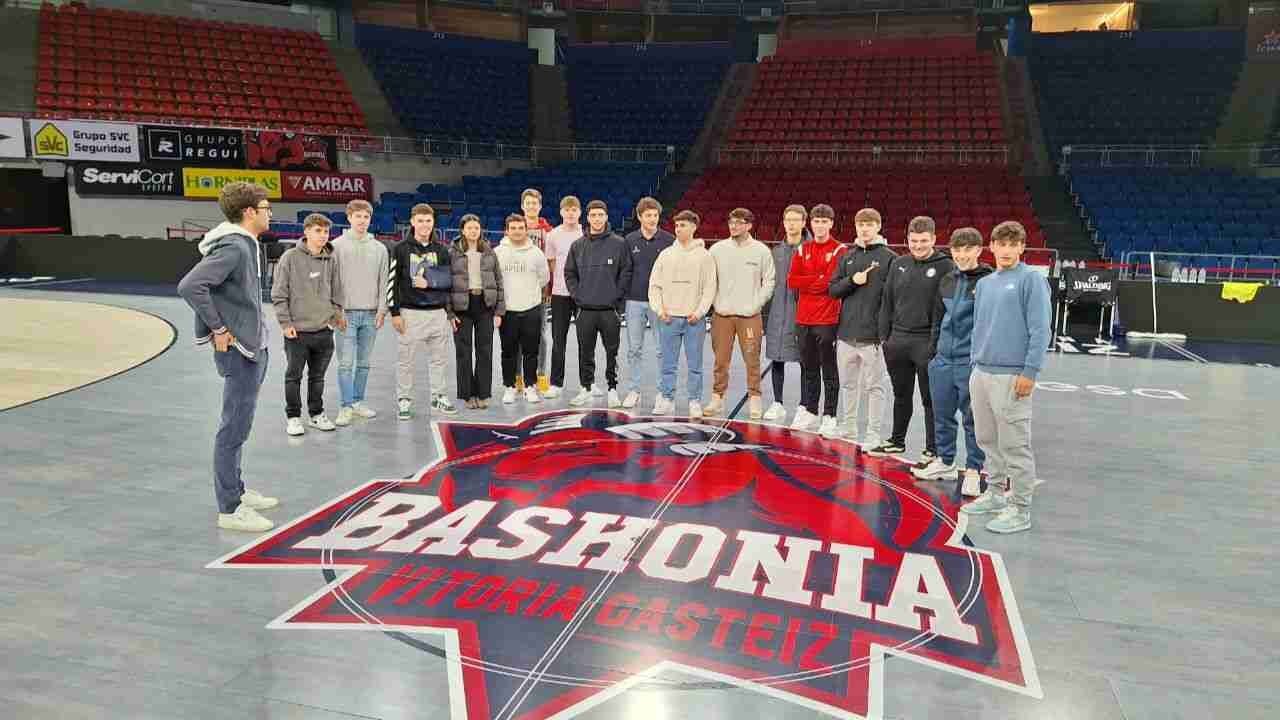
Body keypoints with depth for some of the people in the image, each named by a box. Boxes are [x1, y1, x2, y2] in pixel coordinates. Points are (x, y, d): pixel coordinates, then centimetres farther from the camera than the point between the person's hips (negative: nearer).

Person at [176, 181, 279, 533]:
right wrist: (219, 329, -21)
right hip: (239, 351, -10)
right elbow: (189, 286, -28)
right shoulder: (233, 248, -19)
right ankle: (230, 509, 5)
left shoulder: (247, 245, 11)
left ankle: (237, 490, 32)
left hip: (254, 348, 10)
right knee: (234, 429, -3)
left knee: (238, 427, 19)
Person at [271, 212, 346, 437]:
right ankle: (293, 417, 19)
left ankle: (317, 414, 27)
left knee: (318, 376, 14)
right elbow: (279, 294, -6)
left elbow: (336, 293, 12)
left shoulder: (331, 260, 4)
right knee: (294, 376, 7)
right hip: (297, 331, -3)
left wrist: (336, 315, 5)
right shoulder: (290, 258, -7)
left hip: (324, 330, 4)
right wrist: (286, 323, -9)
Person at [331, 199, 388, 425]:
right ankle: (346, 407, 1)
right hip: (346, 312, -3)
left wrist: (382, 309, 1)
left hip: (370, 314, 3)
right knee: (346, 363, -5)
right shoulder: (337, 245, 0)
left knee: (364, 363, 9)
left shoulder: (379, 248, 9)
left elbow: (383, 281, 8)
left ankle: (358, 402, 19)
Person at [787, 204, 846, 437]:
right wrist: (820, 279, -6)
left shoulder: (839, 250, -4)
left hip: (828, 320, -5)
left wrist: (808, 282, -5)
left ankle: (829, 417, 4)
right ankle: (808, 411, 25)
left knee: (829, 371, 0)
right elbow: (792, 281, 3)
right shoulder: (803, 250, 11)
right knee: (808, 369, 14)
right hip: (804, 319, 5)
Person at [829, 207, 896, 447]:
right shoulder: (847, 257, 11)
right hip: (846, 334, 5)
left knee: (874, 386, 1)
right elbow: (833, 290, 9)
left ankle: (873, 433, 10)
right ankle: (848, 428, 28)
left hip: (873, 336, -5)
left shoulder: (889, 257, -3)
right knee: (849, 384, 15)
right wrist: (852, 280, -10)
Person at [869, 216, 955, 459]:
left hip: (927, 343, -5)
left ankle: (933, 450, 12)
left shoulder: (945, 266, -6)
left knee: (930, 399, 3)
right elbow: (887, 302, 13)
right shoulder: (899, 265, 9)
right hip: (898, 340, 5)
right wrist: (884, 335, 9)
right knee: (901, 395, 18)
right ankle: (897, 441, 32)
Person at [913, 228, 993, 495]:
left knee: (973, 418, 3)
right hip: (942, 360, 6)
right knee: (942, 414, 15)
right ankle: (945, 462, 31)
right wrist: (933, 352, 17)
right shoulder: (947, 281, 11)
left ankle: (973, 470, 14)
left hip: (971, 361, -6)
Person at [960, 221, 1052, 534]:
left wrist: (1030, 372, -15)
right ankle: (994, 492, 31)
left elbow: (1040, 329, -11)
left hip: (1012, 376, -7)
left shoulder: (1031, 280, -6)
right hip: (981, 373, 7)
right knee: (987, 439, 16)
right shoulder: (984, 284, 14)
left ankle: (1019, 509, 6)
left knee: (1014, 445, -2)